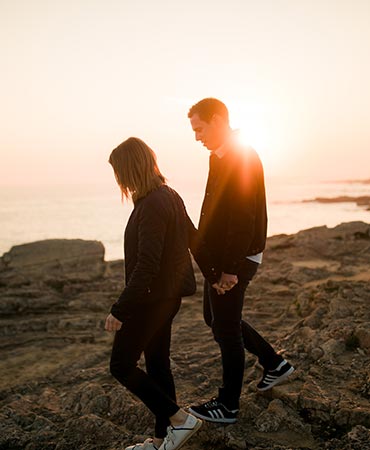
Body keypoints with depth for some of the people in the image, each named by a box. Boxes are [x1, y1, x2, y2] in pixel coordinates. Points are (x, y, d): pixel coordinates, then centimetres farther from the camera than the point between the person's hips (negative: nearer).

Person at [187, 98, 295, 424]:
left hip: (234, 260, -10)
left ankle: (228, 406, 18)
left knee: (226, 328, 2)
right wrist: (205, 249, 14)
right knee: (216, 319, 20)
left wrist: (230, 269, -25)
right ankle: (274, 363, 32)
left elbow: (243, 220, -24)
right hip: (219, 256, 10)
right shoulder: (220, 157, 12)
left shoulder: (242, 159, -19)